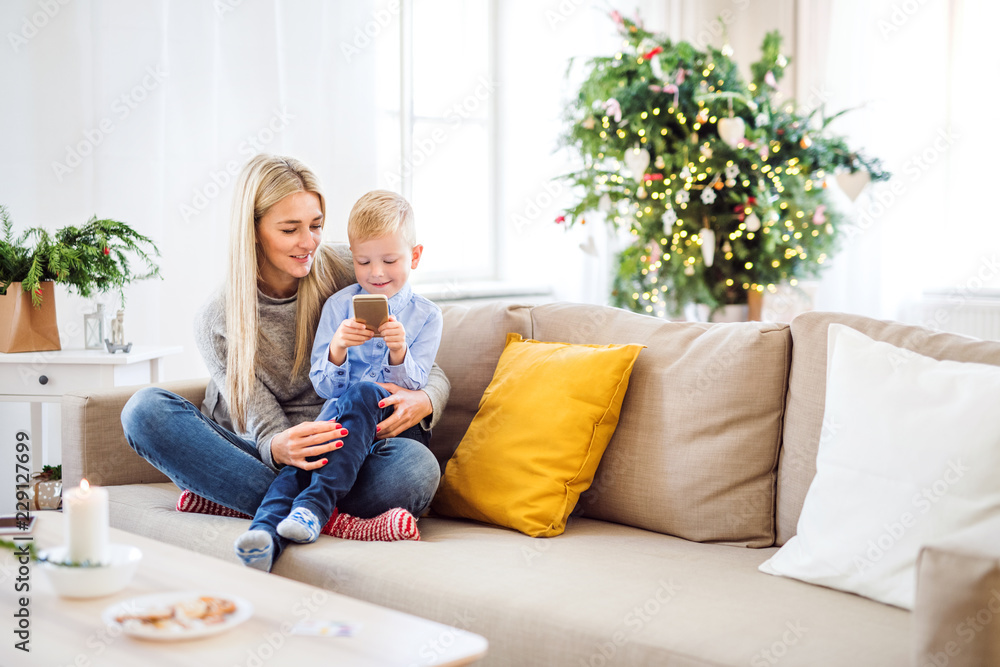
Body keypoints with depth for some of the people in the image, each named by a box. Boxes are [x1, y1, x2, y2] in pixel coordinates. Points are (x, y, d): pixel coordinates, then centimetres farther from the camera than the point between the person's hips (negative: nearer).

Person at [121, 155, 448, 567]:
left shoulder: (346, 274, -2)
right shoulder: (217, 322, -4)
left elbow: (431, 370, 2)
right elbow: (266, 432, -11)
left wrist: (424, 401, -24)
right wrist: (280, 448, -37)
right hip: (254, 459, 1)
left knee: (416, 465, -33)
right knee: (146, 409, -25)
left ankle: (224, 497, -28)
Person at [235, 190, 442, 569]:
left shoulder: (426, 316, 9)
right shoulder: (339, 305, 12)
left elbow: (412, 389, 3)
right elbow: (324, 386, 6)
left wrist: (399, 352, -18)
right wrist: (337, 349, -15)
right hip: (337, 419, 2)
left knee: (362, 394, -35)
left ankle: (316, 503, -42)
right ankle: (265, 531, -55)